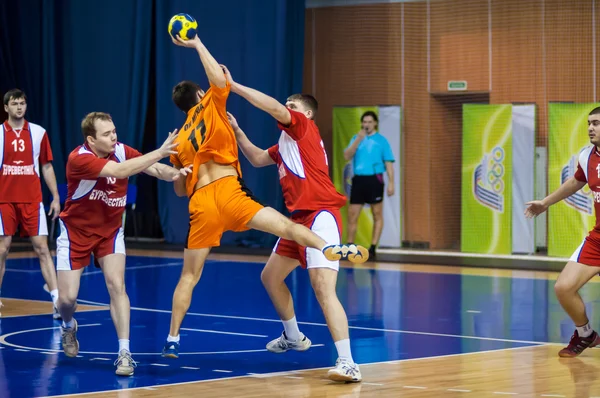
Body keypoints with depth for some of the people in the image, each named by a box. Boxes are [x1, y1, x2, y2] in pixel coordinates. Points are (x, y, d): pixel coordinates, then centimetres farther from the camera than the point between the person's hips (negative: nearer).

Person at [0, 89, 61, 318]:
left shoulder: (38, 133, 5)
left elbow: (47, 167, 10)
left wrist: (56, 197, 6)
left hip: (32, 200, 1)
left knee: (42, 248, -5)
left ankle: (57, 299, -10)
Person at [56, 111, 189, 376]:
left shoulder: (122, 151, -13)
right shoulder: (79, 158, -28)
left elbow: (155, 169, -20)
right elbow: (119, 171, -41)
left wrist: (174, 173, -43)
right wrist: (159, 152, -44)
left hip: (110, 230, 3)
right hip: (76, 231, -3)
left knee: (116, 285, -17)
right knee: (68, 298, -2)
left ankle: (124, 353, -15)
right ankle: (69, 327, 34)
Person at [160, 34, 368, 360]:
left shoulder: (179, 140, 22)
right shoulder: (210, 109, 9)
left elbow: (180, 190, 26)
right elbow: (220, 80, -7)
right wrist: (197, 44, 4)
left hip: (201, 205, 4)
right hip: (229, 193, -4)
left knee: (189, 276, 12)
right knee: (285, 226, -20)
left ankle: (172, 339, 11)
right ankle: (329, 248, -48)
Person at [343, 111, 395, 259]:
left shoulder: (381, 140, 4)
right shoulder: (356, 138, 13)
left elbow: (388, 163, 2)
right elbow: (347, 156, 0)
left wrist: (391, 183, -7)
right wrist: (358, 140, -10)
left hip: (374, 179, -3)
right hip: (358, 180, 3)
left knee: (377, 216, 0)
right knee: (352, 215, 3)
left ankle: (373, 248, 2)